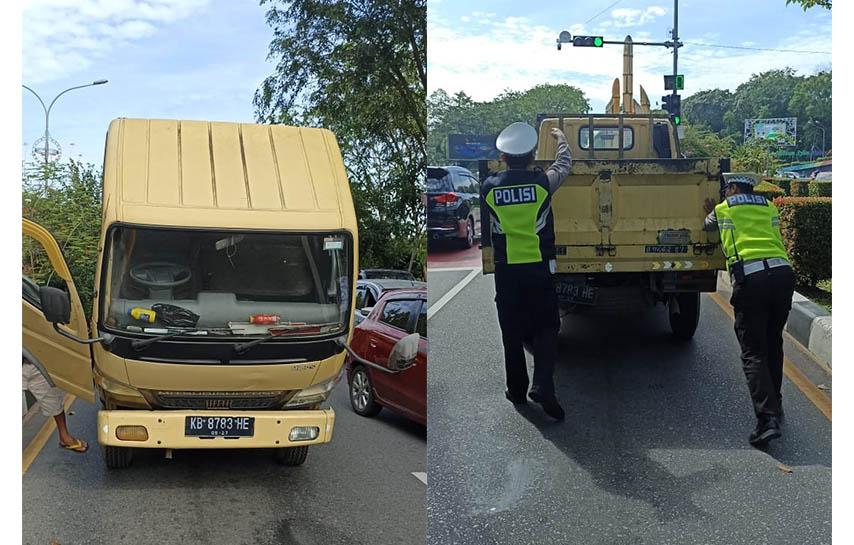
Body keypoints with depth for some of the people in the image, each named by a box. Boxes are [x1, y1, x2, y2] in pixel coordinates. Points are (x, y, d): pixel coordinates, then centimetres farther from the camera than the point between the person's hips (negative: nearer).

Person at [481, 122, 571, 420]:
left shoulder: (489, 187, -6)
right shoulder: (542, 182, -8)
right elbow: (564, 164, 13)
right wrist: (561, 139, 31)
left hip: (505, 270, 1)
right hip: (539, 268, -1)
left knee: (512, 332, 12)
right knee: (545, 328, 7)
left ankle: (517, 390, 20)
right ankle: (542, 385, -9)